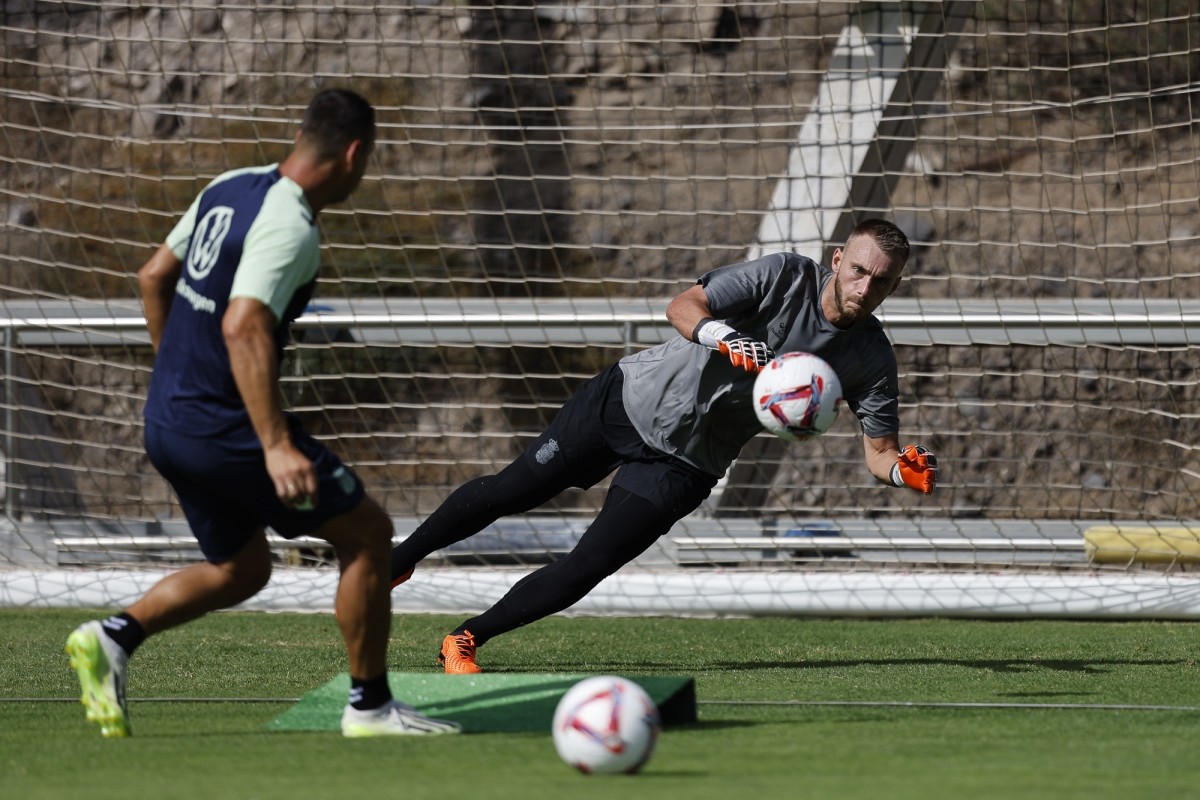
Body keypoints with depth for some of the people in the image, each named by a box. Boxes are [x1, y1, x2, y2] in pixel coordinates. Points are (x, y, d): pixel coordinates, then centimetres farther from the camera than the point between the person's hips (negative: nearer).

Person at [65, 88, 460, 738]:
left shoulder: (231, 189, 8)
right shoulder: (289, 227, -20)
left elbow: (154, 277, 18)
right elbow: (243, 328, -32)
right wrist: (276, 446, -37)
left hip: (168, 420, 9)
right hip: (223, 428, -9)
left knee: (241, 569, 23)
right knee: (366, 533, 3)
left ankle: (114, 637, 4)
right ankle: (369, 707, 8)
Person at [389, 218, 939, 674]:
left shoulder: (871, 360, -12)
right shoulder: (787, 276, -20)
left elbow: (879, 453, -8)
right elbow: (681, 307, -27)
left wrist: (907, 471, -31)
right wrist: (723, 337, -48)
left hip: (682, 464, 2)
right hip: (630, 399, -1)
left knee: (587, 569, -9)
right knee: (508, 494, 7)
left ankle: (466, 640, 10)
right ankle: (398, 562, 32)